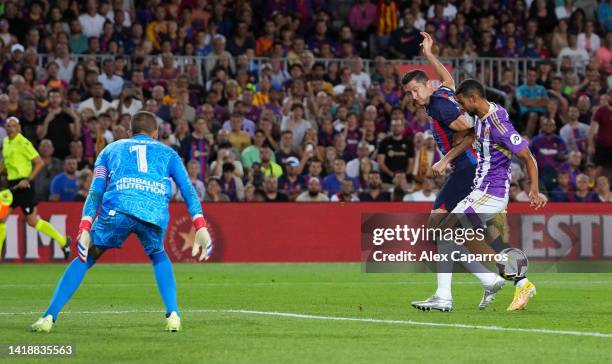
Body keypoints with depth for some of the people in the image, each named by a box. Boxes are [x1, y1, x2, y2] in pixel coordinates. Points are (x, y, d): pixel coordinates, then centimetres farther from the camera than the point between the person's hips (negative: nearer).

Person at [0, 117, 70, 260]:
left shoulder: (23, 143, -12)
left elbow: (40, 163, -13)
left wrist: (28, 180, -19)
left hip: (23, 185, -7)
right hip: (12, 184, 7)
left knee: (32, 221, -4)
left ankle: (63, 241, 11)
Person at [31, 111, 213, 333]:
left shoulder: (111, 149, 31)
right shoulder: (167, 153, 31)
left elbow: (95, 191, 17)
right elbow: (187, 189, 15)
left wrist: (85, 229, 7)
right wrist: (201, 227, 6)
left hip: (117, 210, -1)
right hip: (155, 214, 1)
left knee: (85, 259, 14)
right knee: (158, 256, 31)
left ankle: (49, 317, 3)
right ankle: (172, 314, 14)